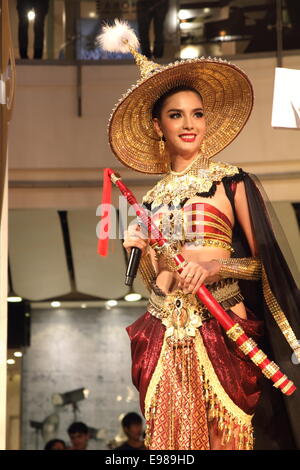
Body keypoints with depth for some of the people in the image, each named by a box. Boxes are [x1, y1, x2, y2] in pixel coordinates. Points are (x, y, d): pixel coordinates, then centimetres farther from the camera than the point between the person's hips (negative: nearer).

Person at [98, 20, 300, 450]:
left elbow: (265, 263, -2)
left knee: (227, 436, -4)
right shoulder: (153, 199, 14)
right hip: (167, 337, 4)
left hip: (222, 329, -3)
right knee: (173, 437, 2)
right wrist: (141, 253, -3)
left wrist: (215, 267, -18)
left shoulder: (229, 181, 1)